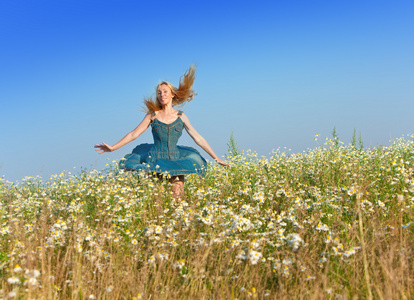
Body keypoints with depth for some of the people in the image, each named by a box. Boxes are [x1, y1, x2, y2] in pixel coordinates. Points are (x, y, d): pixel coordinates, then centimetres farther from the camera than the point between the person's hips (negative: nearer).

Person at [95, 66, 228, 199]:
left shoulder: (181, 116, 4)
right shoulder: (153, 114, 2)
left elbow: (198, 139, 4)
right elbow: (134, 134, 4)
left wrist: (217, 159, 2)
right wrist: (113, 148, -2)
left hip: (175, 160, 1)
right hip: (156, 160, -1)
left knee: (177, 198, -11)